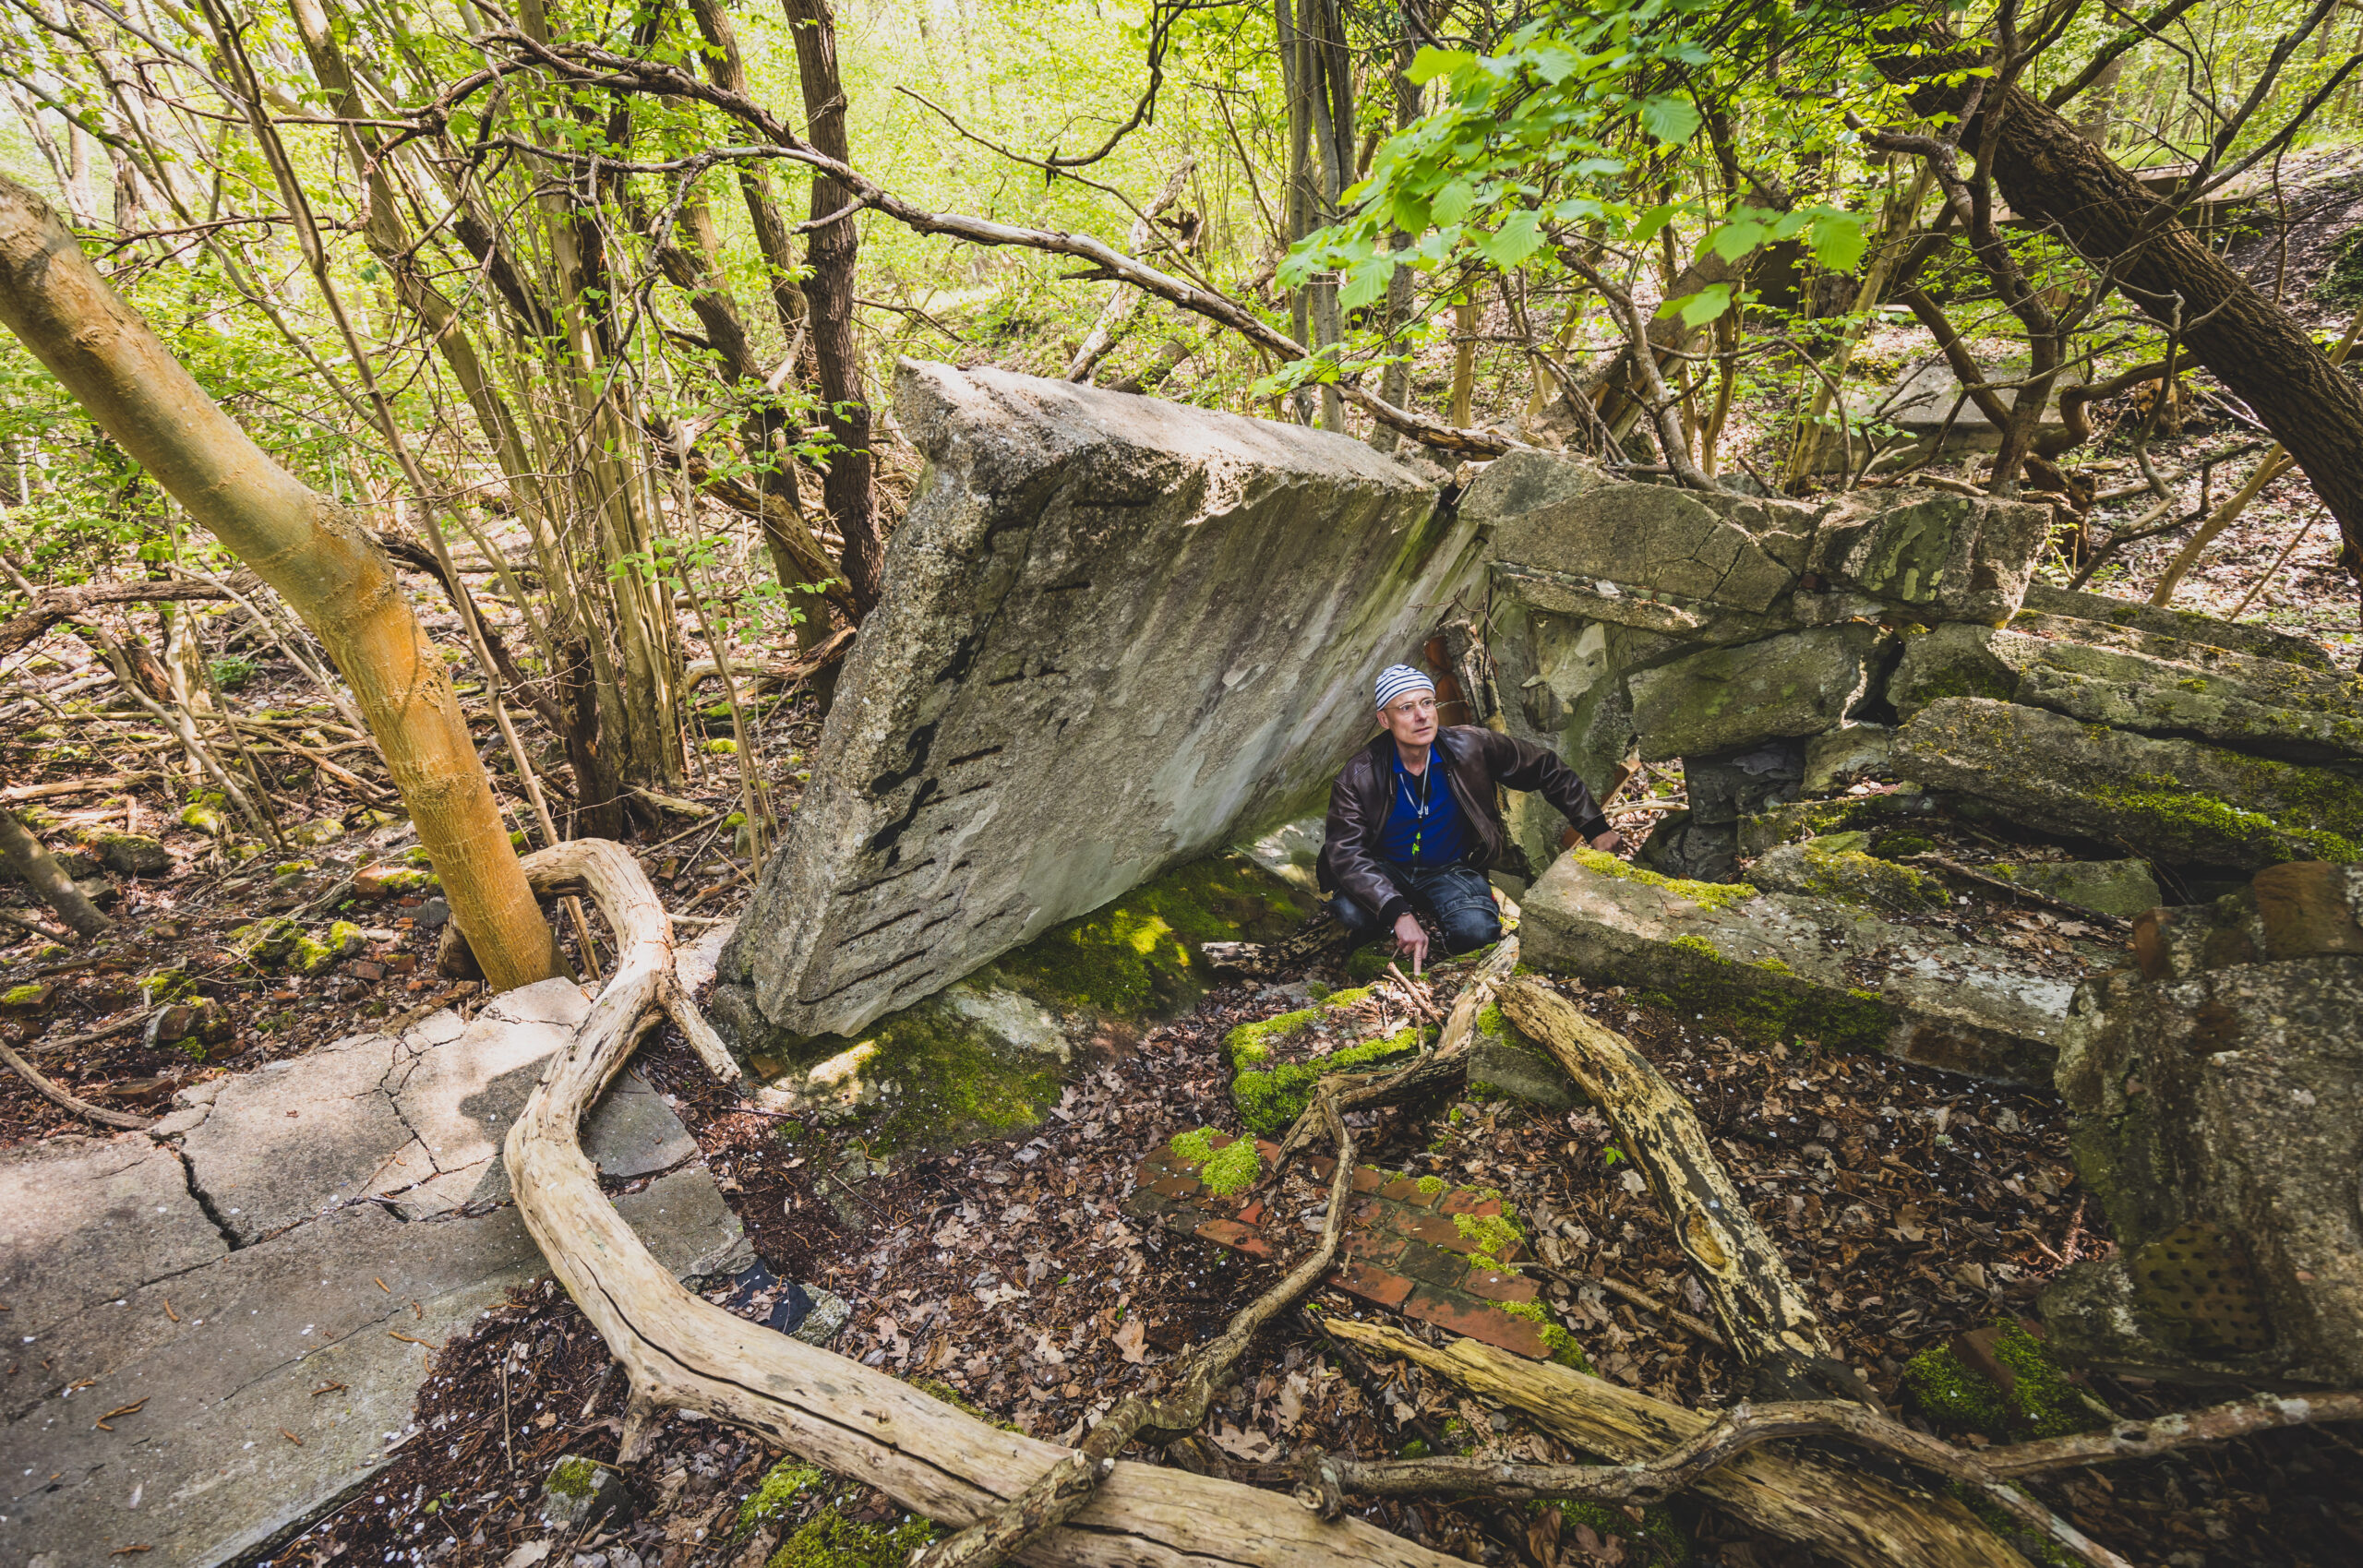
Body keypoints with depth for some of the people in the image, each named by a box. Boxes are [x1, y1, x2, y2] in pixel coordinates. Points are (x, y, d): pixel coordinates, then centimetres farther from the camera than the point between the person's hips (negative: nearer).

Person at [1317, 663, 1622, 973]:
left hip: (1451, 869, 1)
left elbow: (1546, 770, 1)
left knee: (1477, 930, -31)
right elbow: (1346, 852, -26)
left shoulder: (1471, 747, -14)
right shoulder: (1358, 777, -19)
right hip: (1387, 871, 0)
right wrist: (1398, 913, -39)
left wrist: (1595, 827, 1)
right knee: (1350, 911, -34)